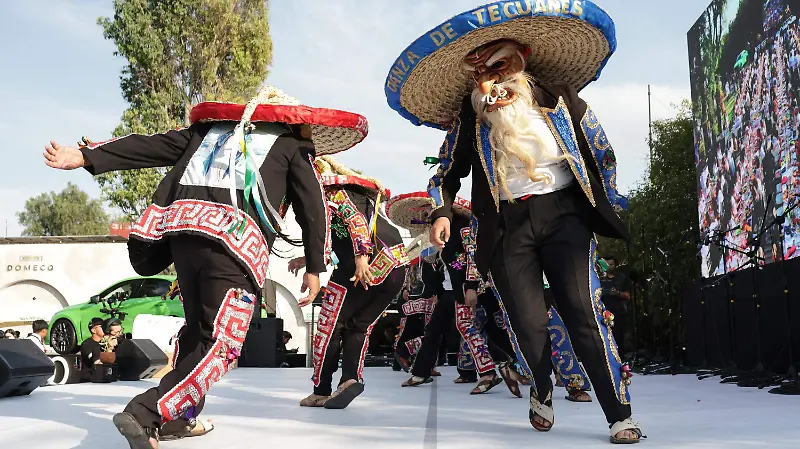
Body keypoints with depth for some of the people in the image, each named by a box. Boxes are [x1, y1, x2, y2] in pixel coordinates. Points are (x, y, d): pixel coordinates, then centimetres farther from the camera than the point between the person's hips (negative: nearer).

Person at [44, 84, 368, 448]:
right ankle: (145, 415, -16)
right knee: (220, 345, -2)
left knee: (197, 326, 21)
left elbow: (151, 146, 19)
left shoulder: (210, 129, 28)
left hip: (183, 227, 6)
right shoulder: (293, 145, 18)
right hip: (236, 241, -5)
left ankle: (177, 418, 23)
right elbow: (312, 207, 11)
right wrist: (314, 267, 15)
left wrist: (86, 157, 15)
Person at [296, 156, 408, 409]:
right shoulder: (353, 191, 32)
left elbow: (355, 220, -13)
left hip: (364, 264, -8)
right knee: (359, 327, 16)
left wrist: (360, 256, -24)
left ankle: (321, 390, 9)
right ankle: (352, 377, -4)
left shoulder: (329, 190, 6)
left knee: (329, 326, 6)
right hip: (397, 265, 8)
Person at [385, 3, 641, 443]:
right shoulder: (468, 118, 3)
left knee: (583, 311, -9)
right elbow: (447, 174, 13)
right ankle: (542, 393, 29)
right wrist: (442, 212, -5)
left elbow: (602, 153, 14)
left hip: (564, 213, -1)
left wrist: (602, 208, 13)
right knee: (527, 321, 1)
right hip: (506, 226, 1)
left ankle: (620, 415, -1)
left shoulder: (561, 99, 2)